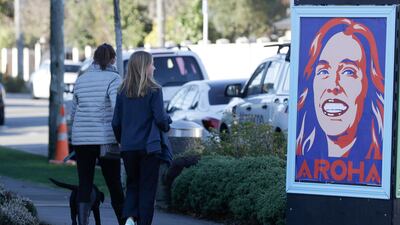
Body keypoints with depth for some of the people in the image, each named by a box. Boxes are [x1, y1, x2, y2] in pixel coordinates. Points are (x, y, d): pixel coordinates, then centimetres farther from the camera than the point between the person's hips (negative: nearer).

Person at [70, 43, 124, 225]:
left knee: (84, 185, 3)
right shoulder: (113, 78, -5)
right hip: (105, 139, -4)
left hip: (81, 139, 4)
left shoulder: (81, 79, 11)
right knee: (114, 183, 8)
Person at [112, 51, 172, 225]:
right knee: (147, 188, 5)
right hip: (149, 147, -4)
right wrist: (167, 123, 10)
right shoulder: (154, 90, -10)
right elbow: (160, 118, -13)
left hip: (128, 147, 4)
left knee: (132, 185, 15)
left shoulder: (123, 91, 3)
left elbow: (116, 122, 6)